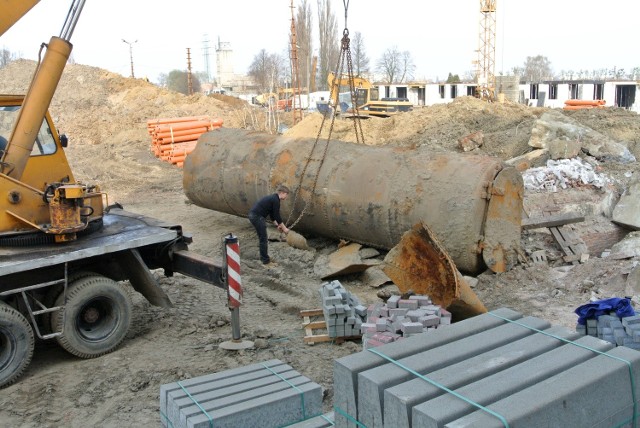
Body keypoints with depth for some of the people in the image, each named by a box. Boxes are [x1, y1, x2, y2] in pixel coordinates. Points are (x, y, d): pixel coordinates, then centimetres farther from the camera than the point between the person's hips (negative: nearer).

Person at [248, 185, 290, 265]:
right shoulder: (275, 200, -10)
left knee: (262, 238, 20)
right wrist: (284, 228, 1)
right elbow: (277, 216, -8)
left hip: (253, 215, 10)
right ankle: (266, 261, 5)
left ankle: (263, 256, 30)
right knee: (263, 239, -1)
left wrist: (277, 225, 27)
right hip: (257, 217, -10)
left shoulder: (272, 198, 19)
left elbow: (272, 215, 26)